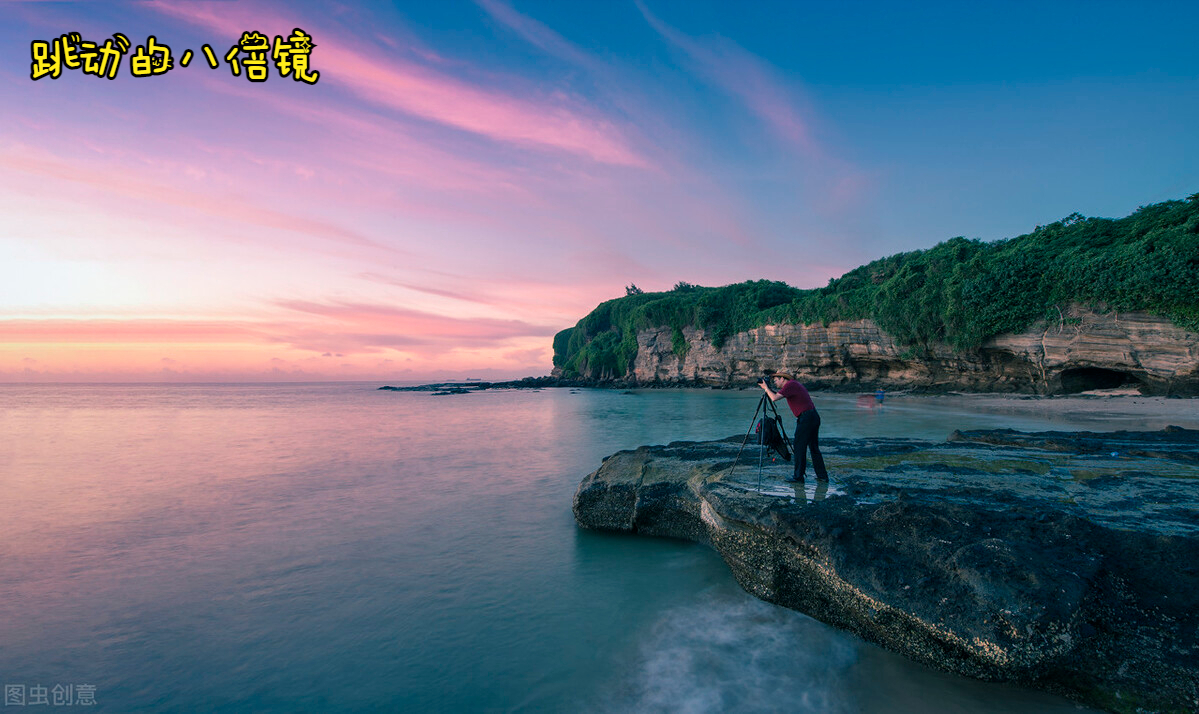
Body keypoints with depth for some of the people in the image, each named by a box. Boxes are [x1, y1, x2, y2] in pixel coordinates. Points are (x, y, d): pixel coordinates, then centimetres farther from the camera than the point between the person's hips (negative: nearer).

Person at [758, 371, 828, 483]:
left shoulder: (790, 385, -10)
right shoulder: (793, 383, 20)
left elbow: (774, 398, -19)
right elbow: (778, 395, 33)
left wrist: (766, 388, -5)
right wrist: (768, 389, 20)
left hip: (806, 418, -10)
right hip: (814, 416, 10)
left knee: (800, 447, -4)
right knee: (814, 447, 14)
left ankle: (798, 477, -1)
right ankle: (822, 475, 16)